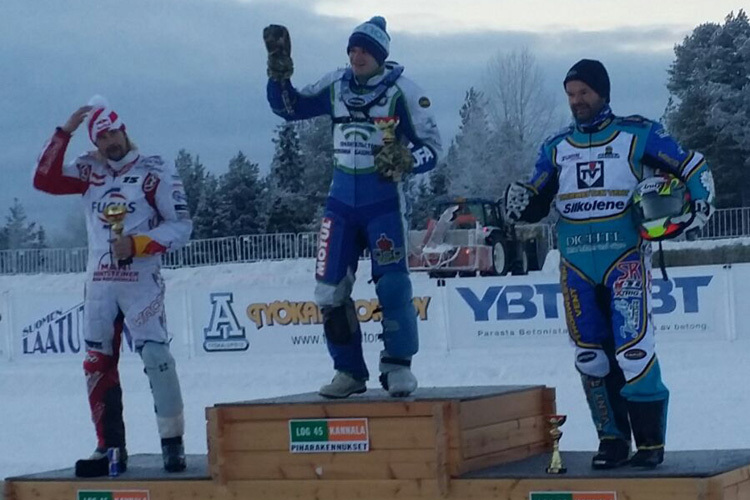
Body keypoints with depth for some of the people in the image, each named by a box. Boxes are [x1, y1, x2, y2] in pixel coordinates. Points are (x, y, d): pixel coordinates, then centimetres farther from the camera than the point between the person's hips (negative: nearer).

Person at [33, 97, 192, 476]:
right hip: (99, 281, 5)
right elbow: (44, 180, -2)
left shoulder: (155, 172, -4)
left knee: (155, 356, -13)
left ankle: (172, 441, -6)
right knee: (97, 363, 5)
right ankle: (110, 445, 12)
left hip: (140, 280, -5)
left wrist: (137, 244, -17)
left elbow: (181, 226, -5)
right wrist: (65, 132, -5)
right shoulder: (88, 171, 8)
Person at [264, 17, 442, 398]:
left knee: (392, 284, -14)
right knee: (330, 290, 1)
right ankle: (349, 370, 12)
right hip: (342, 202, 4)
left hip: (384, 202, -4)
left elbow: (431, 146, -6)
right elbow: (289, 107, 12)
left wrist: (405, 161, -25)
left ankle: (398, 364, 0)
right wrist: (279, 70, -1)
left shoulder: (401, 90, -7)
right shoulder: (336, 86, 6)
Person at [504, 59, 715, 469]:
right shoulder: (556, 148, 14)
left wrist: (698, 205, -9)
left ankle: (650, 441, -5)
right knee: (591, 356, 3)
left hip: (625, 256, -4)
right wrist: (520, 204, -8)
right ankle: (613, 440, 13)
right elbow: (537, 202, 14)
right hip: (576, 264, 4)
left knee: (633, 349, -14)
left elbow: (693, 167, 7)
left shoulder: (638, 134, 2)